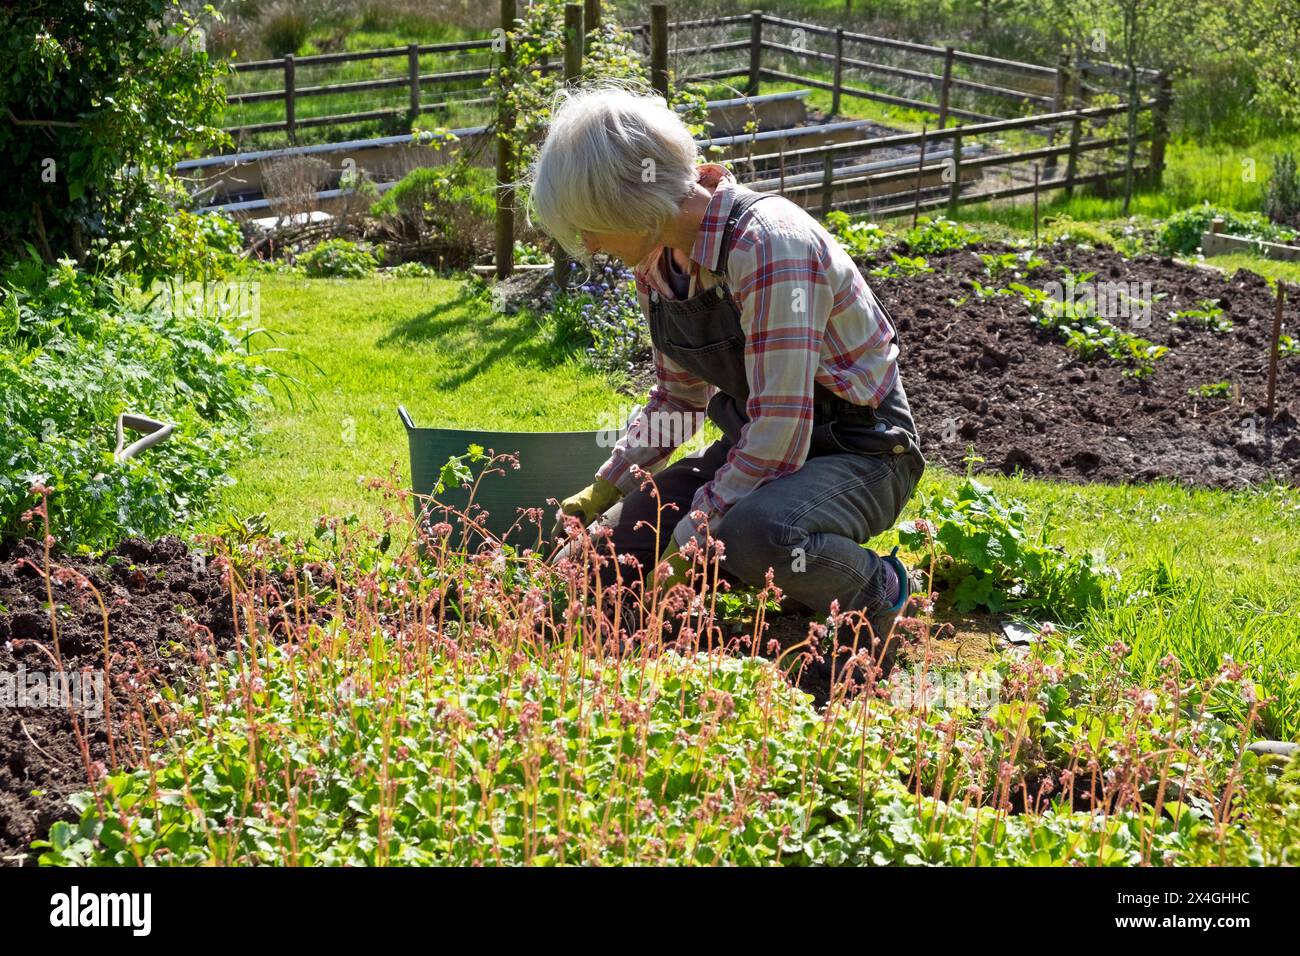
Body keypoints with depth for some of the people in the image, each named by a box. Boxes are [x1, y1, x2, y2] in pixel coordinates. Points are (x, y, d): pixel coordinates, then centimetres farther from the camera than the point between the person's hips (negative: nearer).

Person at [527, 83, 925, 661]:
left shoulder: (766, 243, -28)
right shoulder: (657, 260, -2)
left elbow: (781, 429, -30)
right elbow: (679, 395, 14)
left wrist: (689, 543, -24)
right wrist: (604, 490, 7)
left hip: (859, 450, -8)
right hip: (753, 444, 8)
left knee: (758, 532, -39)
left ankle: (876, 592, -7)